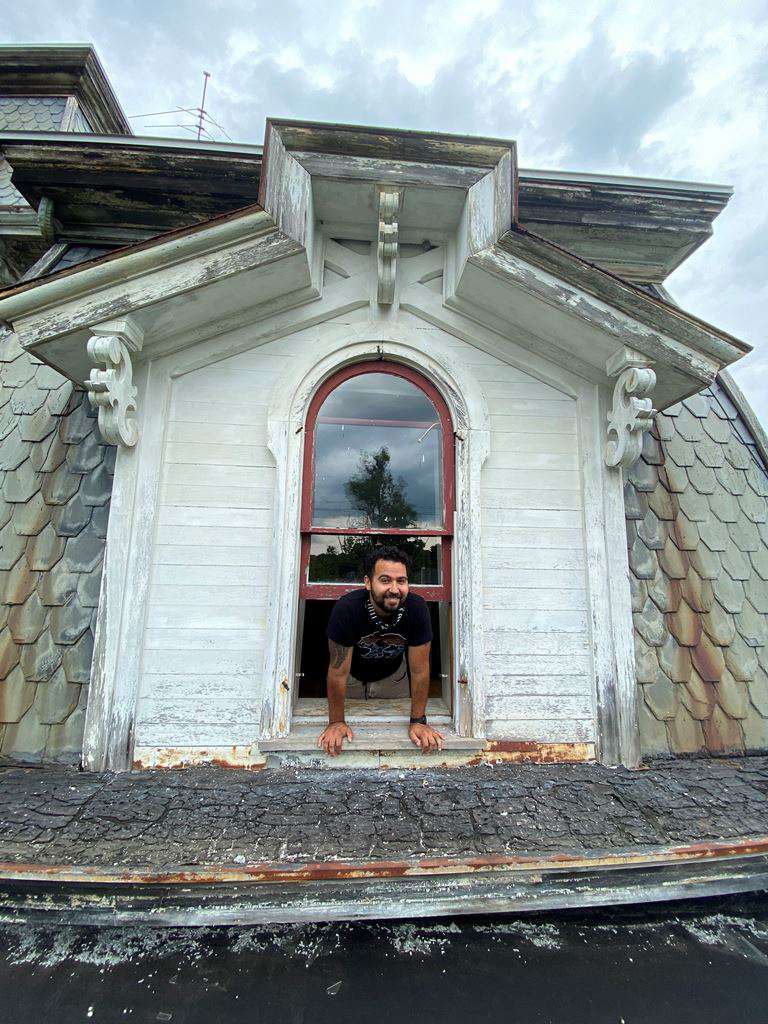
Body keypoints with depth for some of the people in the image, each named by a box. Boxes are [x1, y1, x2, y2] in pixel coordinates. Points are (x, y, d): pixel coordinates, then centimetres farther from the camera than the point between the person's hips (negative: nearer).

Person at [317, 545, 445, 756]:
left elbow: (419, 670, -23)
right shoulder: (346, 609, -40)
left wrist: (418, 721, -18)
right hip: (352, 676, -1)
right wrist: (336, 723, -18)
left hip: (393, 675, 2)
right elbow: (338, 672, -27)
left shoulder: (417, 608, -34)